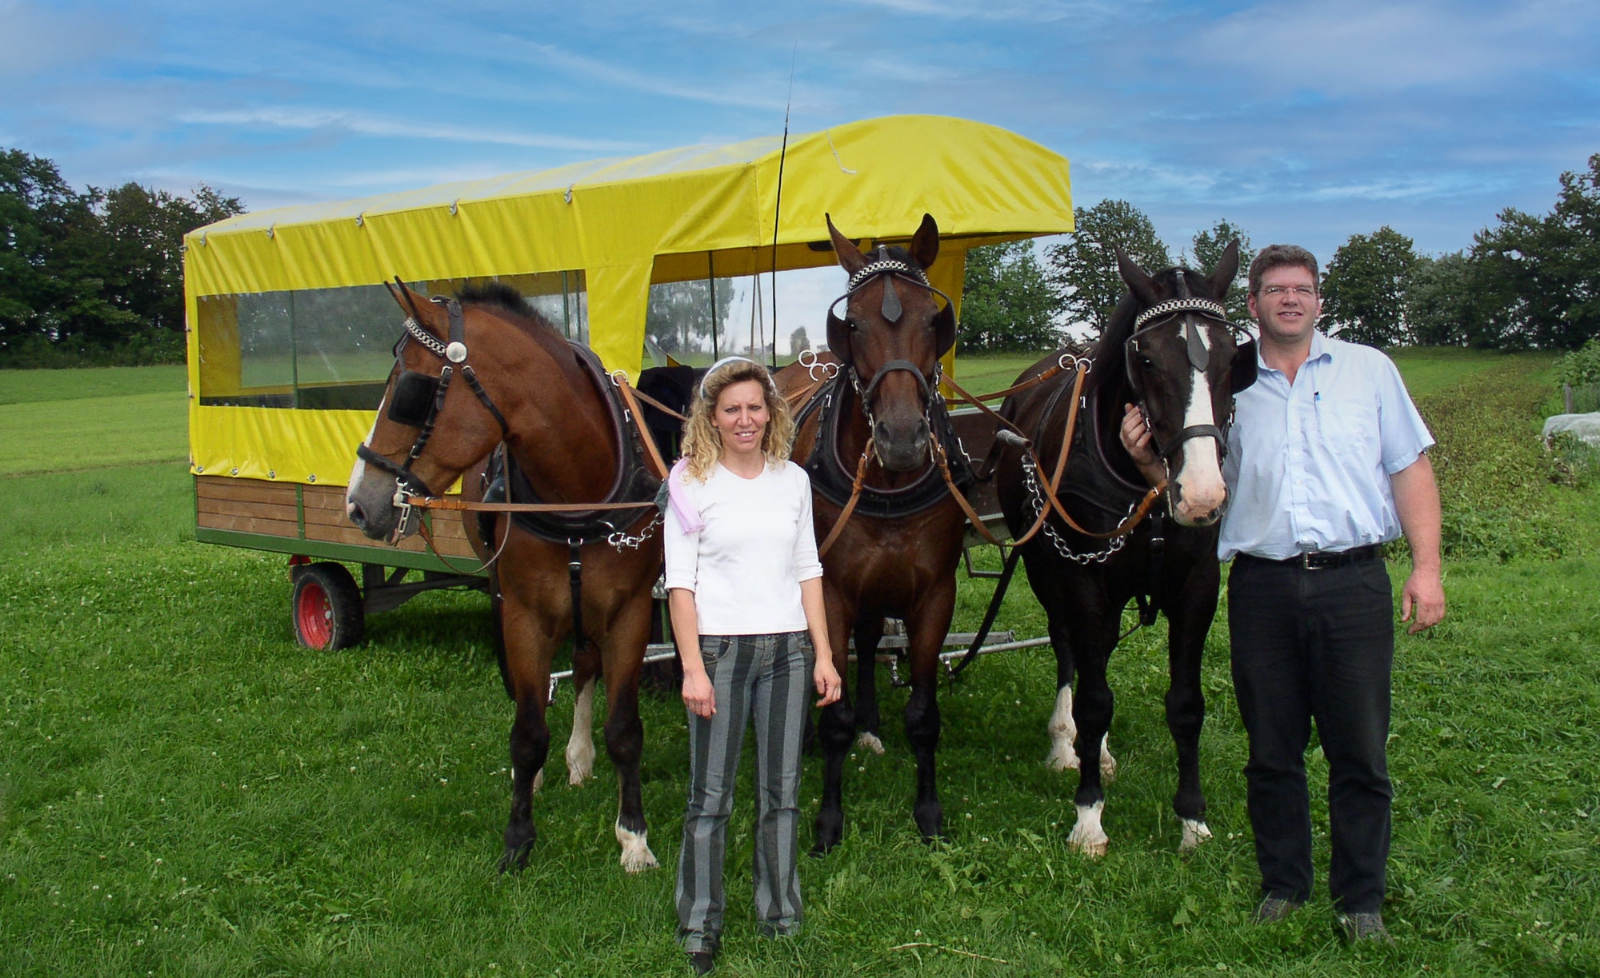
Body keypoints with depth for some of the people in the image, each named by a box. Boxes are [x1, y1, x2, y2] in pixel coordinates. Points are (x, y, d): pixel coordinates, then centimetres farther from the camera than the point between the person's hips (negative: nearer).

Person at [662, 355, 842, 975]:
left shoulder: (793, 480, 9)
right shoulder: (691, 484, -2)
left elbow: (808, 570, 12)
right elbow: (679, 580, -5)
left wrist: (823, 655, 6)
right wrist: (693, 667, -12)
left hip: (787, 649, 4)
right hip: (720, 647, -3)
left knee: (783, 792, 9)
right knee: (711, 796, 1)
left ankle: (781, 920, 22)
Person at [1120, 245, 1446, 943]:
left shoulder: (1369, 370, 9)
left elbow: (1411, 468, 7)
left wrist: (1426, 566, -2)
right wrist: (1147, 459, -6)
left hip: (1353, 583, -1)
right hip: (1262, 589, 1)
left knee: (1359, 752, 3)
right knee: (1272, 753, 8)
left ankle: (1361, 900, 15)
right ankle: (1283, 886, 23)